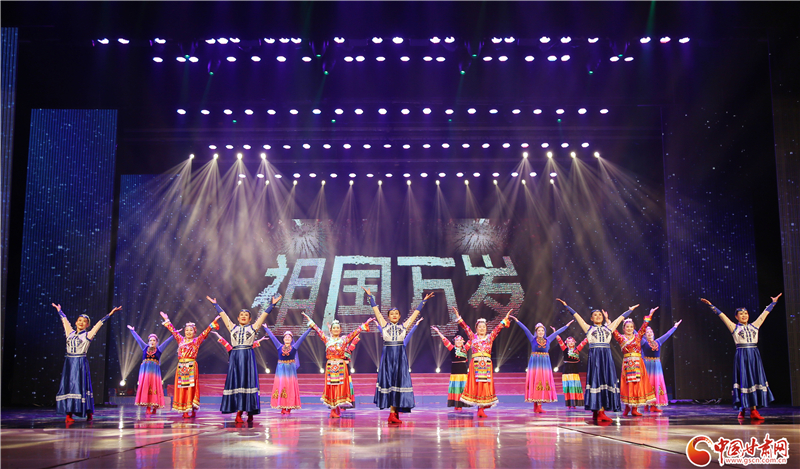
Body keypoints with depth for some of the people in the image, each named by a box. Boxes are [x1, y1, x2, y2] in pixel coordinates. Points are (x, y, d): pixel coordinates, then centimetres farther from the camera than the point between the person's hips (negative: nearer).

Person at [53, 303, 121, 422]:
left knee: (80, 385, -5)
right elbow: (65, 320, 24)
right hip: (69, 363, 4)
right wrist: (59, 310, 35)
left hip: (81, 363, -4)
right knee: (67, 385, 1)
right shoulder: (70, 333, 11)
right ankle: (68, 415, 3)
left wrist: (111, 313, -4)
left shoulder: (87, 335, 2)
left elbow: (100, 323, -1)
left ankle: (89, 413, 3)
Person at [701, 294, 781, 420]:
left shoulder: (754, 326, 13)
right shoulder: (734, 328, 4)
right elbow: (721, 315, 0)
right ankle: (742, 409, 6)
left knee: (755, 380, -1)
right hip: (741, 356, -3)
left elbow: (764, 314, 20)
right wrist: (711, 305, -4)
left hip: (754, 356, 3)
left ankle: (753, 410, -2)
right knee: (745, 380, -3)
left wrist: (773, 302, 26)